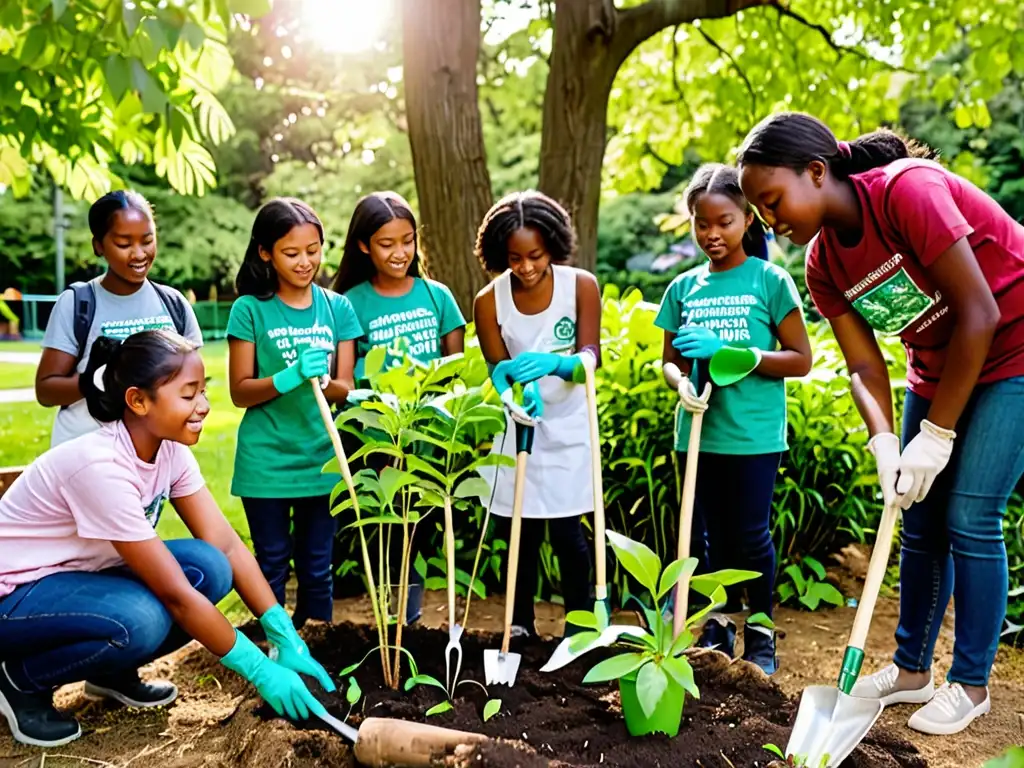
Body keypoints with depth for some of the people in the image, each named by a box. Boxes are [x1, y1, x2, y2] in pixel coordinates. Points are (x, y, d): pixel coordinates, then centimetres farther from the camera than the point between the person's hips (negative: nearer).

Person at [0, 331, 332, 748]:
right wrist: (260, 671, -25)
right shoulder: (101, 466, -33)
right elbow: (175, 594, -30)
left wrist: (287, 640, -17)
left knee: (209, 569, -17)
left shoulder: (170, 449, -9)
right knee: (140, 622, -34)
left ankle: (112, 672, 7)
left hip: (81, 573, 7)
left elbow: (227, 546, -10)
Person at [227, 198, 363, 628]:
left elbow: (345, 388, 1)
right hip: (266, 461, -2)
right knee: (272, 566, 11)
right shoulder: (250, 310, -5)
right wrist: (291, 376, -23)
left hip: (322, 460, 2)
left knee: (317, 567, 13)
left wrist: (321, 380, -22)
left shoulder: (337, 308, 2)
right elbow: (240, 391, -6)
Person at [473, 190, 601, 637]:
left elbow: (591, 356, -17)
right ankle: (521, 625, 25)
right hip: (518, 428, 1)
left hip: (567, 428, -1)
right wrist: (514, 393, -32)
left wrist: (552, 363, -39)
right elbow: (498, 369, -8)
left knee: (566, 532, 0)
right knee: (520, 533, 8)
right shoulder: (488, 302, -10)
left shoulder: (581, 286, -11)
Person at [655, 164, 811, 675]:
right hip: (700, 433, 4)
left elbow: (800, 360, -6)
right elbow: (669, 361, 10)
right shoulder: (684, 288, 6)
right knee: (712, 535, 13)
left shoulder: (770, 281, -5)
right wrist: (682, 383, -14)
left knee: (751, 536, 3)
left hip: (755, 435, -3)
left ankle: (760, 631, 23)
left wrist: (729, 351, -18)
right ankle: (720, 624, 30)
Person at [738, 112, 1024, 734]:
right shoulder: (824, 263, -6)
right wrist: (885, 444, -23)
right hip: (938, 365, 7)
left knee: (970, 520, -7)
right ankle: (911, 670, 23)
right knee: (922, 524, 8)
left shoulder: (907, 189, -27)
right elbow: (865, 365, -6)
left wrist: (935, 436, -22)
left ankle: (971, 683, 11)